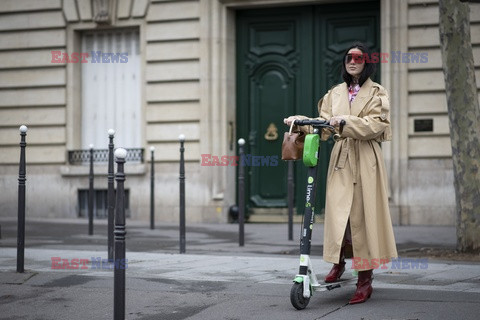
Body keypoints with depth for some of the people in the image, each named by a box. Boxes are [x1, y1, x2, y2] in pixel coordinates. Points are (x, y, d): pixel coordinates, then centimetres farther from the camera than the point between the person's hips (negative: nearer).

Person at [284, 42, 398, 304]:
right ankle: (339, 261, 21)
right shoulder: (335, 93, 16)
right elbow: (324, 124, 11)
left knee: (362, 215, -4)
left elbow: (376, 125, -10)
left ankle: (365, 279, 3)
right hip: (340, 159, 3)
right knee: (337, 212, -5)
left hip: (365, 160, -3)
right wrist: (301, 122, -4)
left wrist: (345, 122, -21)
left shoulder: (377, 93, 4)